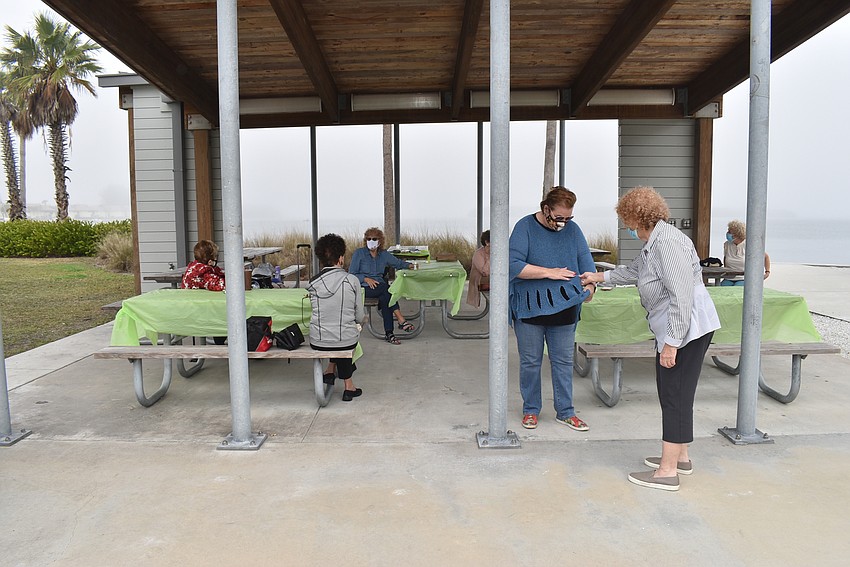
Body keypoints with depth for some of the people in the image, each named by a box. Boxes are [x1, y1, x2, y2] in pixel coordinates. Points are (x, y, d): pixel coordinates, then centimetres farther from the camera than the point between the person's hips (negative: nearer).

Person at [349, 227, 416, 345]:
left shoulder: (384, 254, 14)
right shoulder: (359, 253, 1)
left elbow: (398, 263, 25)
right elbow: (352, 274, -2)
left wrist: (409, 265, 3)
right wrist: (366, 279, -17)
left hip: (380, 286, 4)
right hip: (363, 288, -4)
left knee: (384, 297, -33)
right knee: (386, 288, -33)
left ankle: (389, 333, -35)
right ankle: (401, 320, -37)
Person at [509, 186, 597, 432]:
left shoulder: (572, 229, 5)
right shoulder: (525, 227, -8)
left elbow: (586, 261, 9)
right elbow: (512, 265, -18)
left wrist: (590, 284, -12)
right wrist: (549, 273, -20)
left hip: (564, 308, 4)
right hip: (529, 308, -3)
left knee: (563, 361, 10)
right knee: (530, 362, 7)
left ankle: (565, 411, 23)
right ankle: (531, 409, 24)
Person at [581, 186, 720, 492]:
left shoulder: (667, 241, -19)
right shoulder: (653, 243, 15)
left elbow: (682, 296, -24)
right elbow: (634, 270, 35)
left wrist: (672, 342, -23)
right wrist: (599, 277, 44)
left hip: (686, 328, -11)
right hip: (674, 329, 11)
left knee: (675, 395, -5)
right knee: (674, 394, 18)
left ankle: (667, 472, 4)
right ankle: (680, 457, 31)